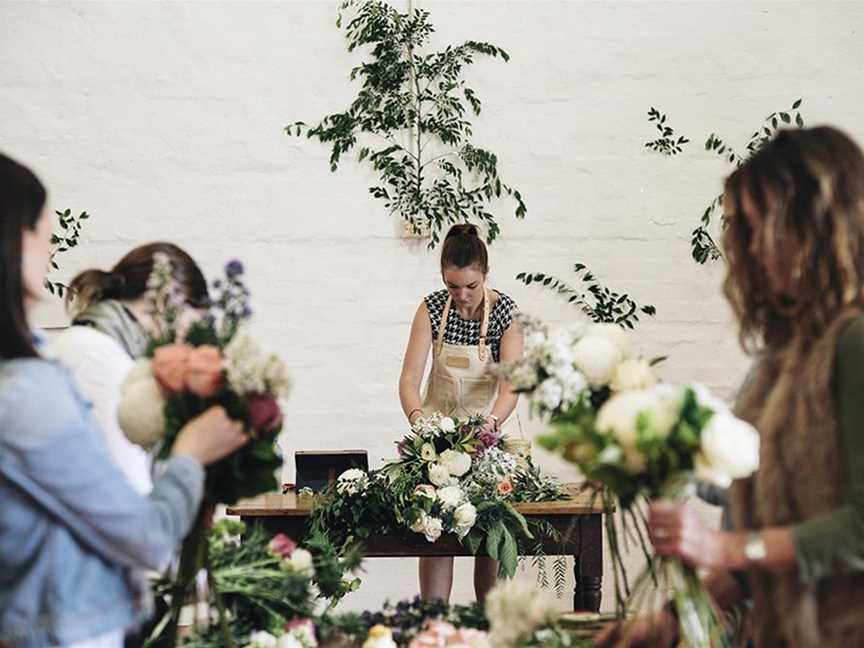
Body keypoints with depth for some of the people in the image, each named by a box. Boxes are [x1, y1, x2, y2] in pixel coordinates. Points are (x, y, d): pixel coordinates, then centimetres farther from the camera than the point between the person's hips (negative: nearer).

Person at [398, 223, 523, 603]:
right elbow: (409, 377, -16)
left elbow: (511, 384, -21)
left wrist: (493, 422, -39)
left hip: (487, 429, -1)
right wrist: (417, 417, -35)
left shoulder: (505, 312, -13)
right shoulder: (432, 309, -10)